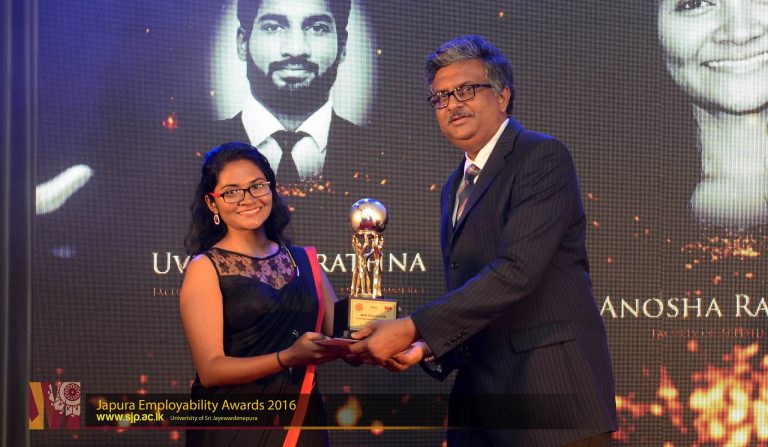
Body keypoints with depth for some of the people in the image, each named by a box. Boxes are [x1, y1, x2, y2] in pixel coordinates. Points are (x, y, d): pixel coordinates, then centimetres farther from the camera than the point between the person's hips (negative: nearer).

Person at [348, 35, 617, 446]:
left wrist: (413, 329, -20)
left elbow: (516, 270, -20)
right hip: (480, 396, 7)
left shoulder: (543, 157, -8)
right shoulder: (455, 188, 19)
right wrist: (426, 347, 0)